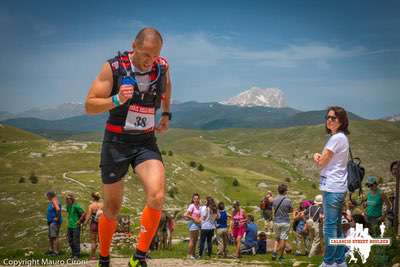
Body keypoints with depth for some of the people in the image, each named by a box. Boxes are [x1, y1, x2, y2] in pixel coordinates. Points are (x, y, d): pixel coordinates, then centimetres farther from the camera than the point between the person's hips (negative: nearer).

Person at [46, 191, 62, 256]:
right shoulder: (52, 201, 16)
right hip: (51, 221, 11)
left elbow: (58, 209, -33)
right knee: (50, 236, 17)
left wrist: (57, 217, -23)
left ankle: (56, 251, -12)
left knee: (54, 237, -12)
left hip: (55, 222, -11)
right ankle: (51, 249, 26)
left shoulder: (54, 201, -16)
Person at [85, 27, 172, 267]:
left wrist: (166, 114, 13)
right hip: (116, 142, -2)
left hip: (146, 142, 2)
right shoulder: (114, 68, -13)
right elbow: (89, 106, -11)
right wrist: (117, 100, -27)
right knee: (112, 209, 8)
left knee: (157, 197, -23)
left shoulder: (162, 67, -4)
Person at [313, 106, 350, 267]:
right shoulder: (341, 137, 16)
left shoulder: (337, 138, -14)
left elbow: (321, 162, -13)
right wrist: (320, 158, -5)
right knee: (337, 226, 13)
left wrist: (317, 157, 9)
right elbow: (327, 161, 17)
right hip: (338, 187, 10)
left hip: (332, 188, -10)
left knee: (330, 226, -6)